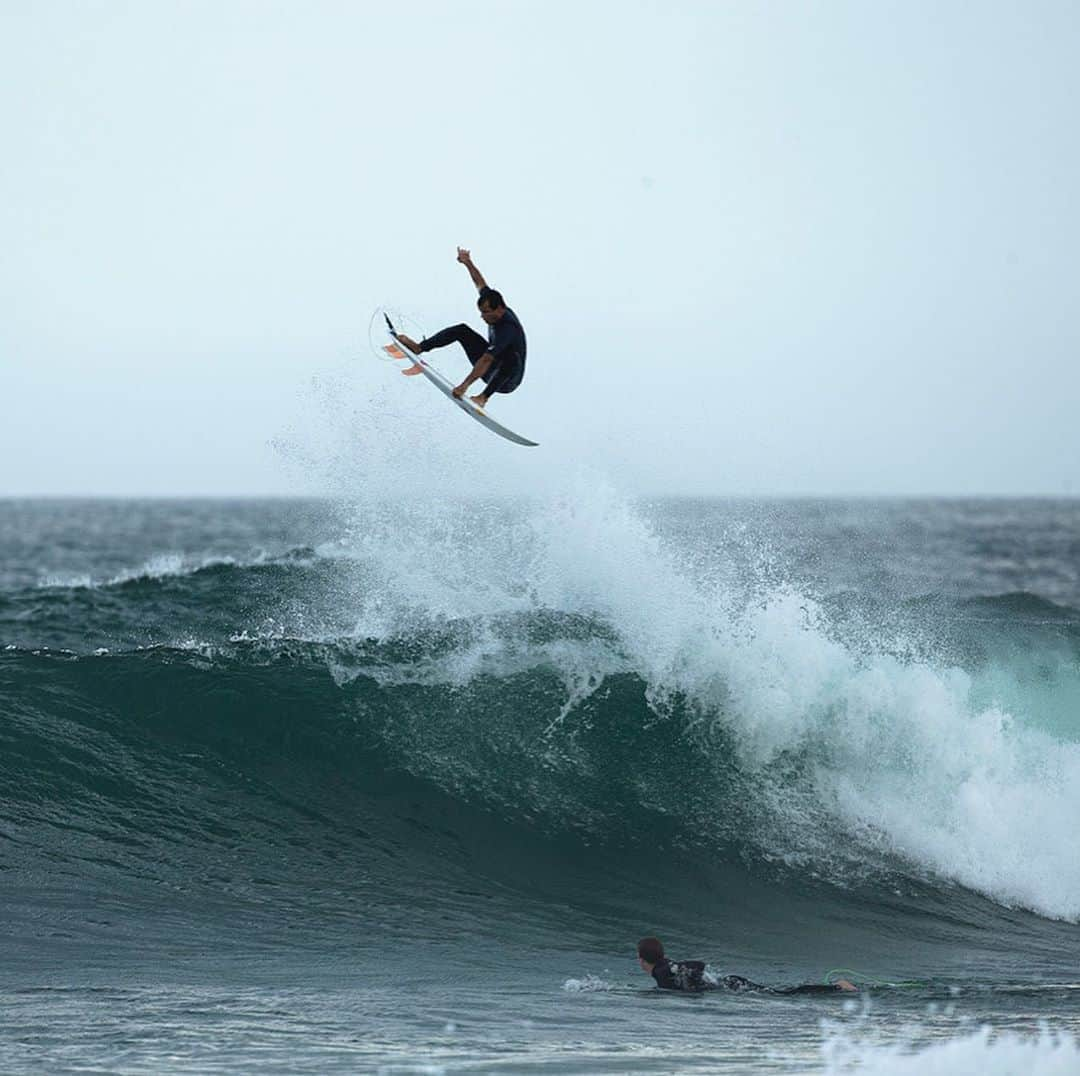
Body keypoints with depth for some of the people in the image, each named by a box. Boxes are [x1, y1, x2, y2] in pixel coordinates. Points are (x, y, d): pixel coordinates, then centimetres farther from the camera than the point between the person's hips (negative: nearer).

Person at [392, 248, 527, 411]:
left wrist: (465, 385, -43)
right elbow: (481, 285, 11)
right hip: (492, 369, 9)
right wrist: (468, 263, 6)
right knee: (462, 330, 3)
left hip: (507, 381, -9)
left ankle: (483, 398, -42)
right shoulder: (495, 306, -7)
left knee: (512, 356, -44)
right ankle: (418, 348, 1)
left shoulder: (508, 328, -33)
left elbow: (486, 360, -39)